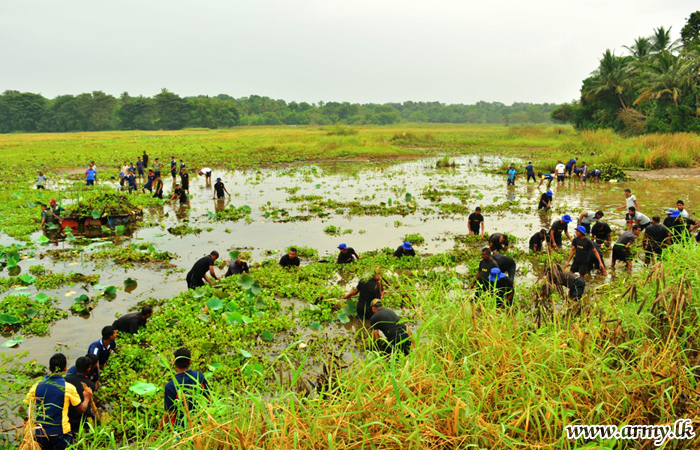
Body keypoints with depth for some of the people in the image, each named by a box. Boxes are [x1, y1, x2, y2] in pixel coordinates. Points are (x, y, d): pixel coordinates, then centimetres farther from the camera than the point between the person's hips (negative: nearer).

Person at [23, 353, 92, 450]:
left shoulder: (36, 386, 0)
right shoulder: (68, 388, -9)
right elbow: (82, 409, 0)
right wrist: (87, 398, 20)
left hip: (40, 434, 3)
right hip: (61, 433, -3)